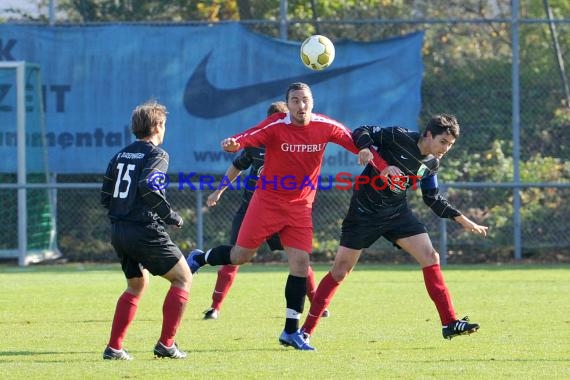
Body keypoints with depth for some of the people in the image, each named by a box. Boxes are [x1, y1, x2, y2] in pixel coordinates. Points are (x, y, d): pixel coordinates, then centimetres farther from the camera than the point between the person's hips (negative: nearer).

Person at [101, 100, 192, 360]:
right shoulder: (156, 155, -8)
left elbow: (105, 196, 15)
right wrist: (170, 216, -15)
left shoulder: (121, 155, 14)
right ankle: (166, 343, 0)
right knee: (183, 279, 6)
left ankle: (114, 347, 15)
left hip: (118, 231, 8)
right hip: (145, 230, -8)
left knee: (137, 285, 24)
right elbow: (148, 186, -25)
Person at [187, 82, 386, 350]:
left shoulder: (325, 127, -6)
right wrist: (234, 144, -53)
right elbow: (249, 137, -31)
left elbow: (354, 141, 3)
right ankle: (200, 258, 33)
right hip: (268, 200, -3)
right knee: (241, 256, 0)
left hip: (300, 206, 3)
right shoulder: (276, 126, -16)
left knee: (300, 263, -5)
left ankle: (291, 331, 4)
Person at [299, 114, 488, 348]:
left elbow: (433, 199, 15)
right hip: (364, 211, -6)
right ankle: (307, 329, 7)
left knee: (430, 256, -9)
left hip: (397, 213, 6)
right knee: (340, 270, -3)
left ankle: (450, 323, -7)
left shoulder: (431, 164, 2)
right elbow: (361, 134, -17)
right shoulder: (399, 138, -18)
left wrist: (462, 220, 9)